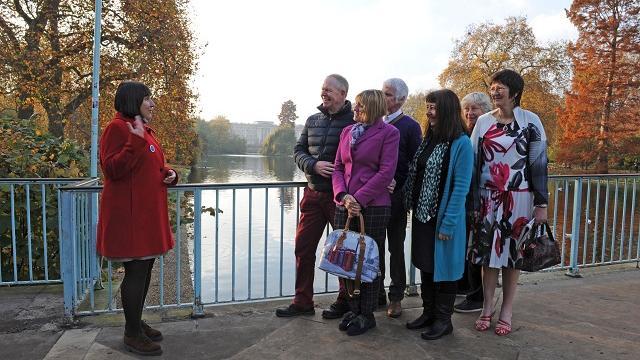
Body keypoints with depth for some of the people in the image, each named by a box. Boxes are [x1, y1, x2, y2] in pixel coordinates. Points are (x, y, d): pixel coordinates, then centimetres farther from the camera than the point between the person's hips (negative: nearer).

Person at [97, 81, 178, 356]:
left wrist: (169, 173, 6)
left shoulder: (146, 131, 16)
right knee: (135, 272, -3)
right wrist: (136, 140, -26)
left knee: (144, 270, 15)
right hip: (128, 214, -9)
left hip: (148, 213, 9)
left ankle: (137, 323, 29)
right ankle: (132, 334, 11)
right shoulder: (117, 128, -11)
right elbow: (112, 170, -20)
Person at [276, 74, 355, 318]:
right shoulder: (313, 120, 10)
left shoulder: (354, 122, -7)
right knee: (303, 248, 8)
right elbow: (298, 152, 9)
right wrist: (314, 165, -11)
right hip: (313, 194, 6)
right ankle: (302, 302, 22)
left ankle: (345, 301, 25)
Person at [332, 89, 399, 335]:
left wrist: (359, 198, -16)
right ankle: (353, 309, 27)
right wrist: (343, 195, -8)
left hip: (373, 207, -5)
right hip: (344, 206, 6)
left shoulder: (388, 132, -5)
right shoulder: (347, 131, 13)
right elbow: (338, 167, 10)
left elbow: (386, 172, -12)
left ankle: (367, 314, 21)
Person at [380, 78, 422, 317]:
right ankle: (377, 293, 22)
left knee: (396, 248, 6)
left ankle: (396, 297, 17)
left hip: (396, 196, -4)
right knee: (374, 246, 9)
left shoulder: (410, 126, -1)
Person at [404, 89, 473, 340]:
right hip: (422, 214, 7)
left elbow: (461, 187, -17)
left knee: (442, 266, 6)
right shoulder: (428, 139, 9)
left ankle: (443, 320, 22)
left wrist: (448, 223, -19)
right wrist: (410, 203, 4)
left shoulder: (461, 143, -14)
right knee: (425, 264, 16)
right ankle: (428, 313, 32)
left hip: (443, 217, -7)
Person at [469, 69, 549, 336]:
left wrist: (541, 204, -5)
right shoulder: (483, 122, 5)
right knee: (488, 251, 6)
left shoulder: (530, 121, -2)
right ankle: (487, 308, 20)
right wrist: (472, 201, 2)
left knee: (512, 253, 6)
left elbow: (539, 162, -3)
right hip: (488, 198, 2)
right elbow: (473, 162, 5)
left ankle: (506, 312, 19)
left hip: (518, 199, -2)